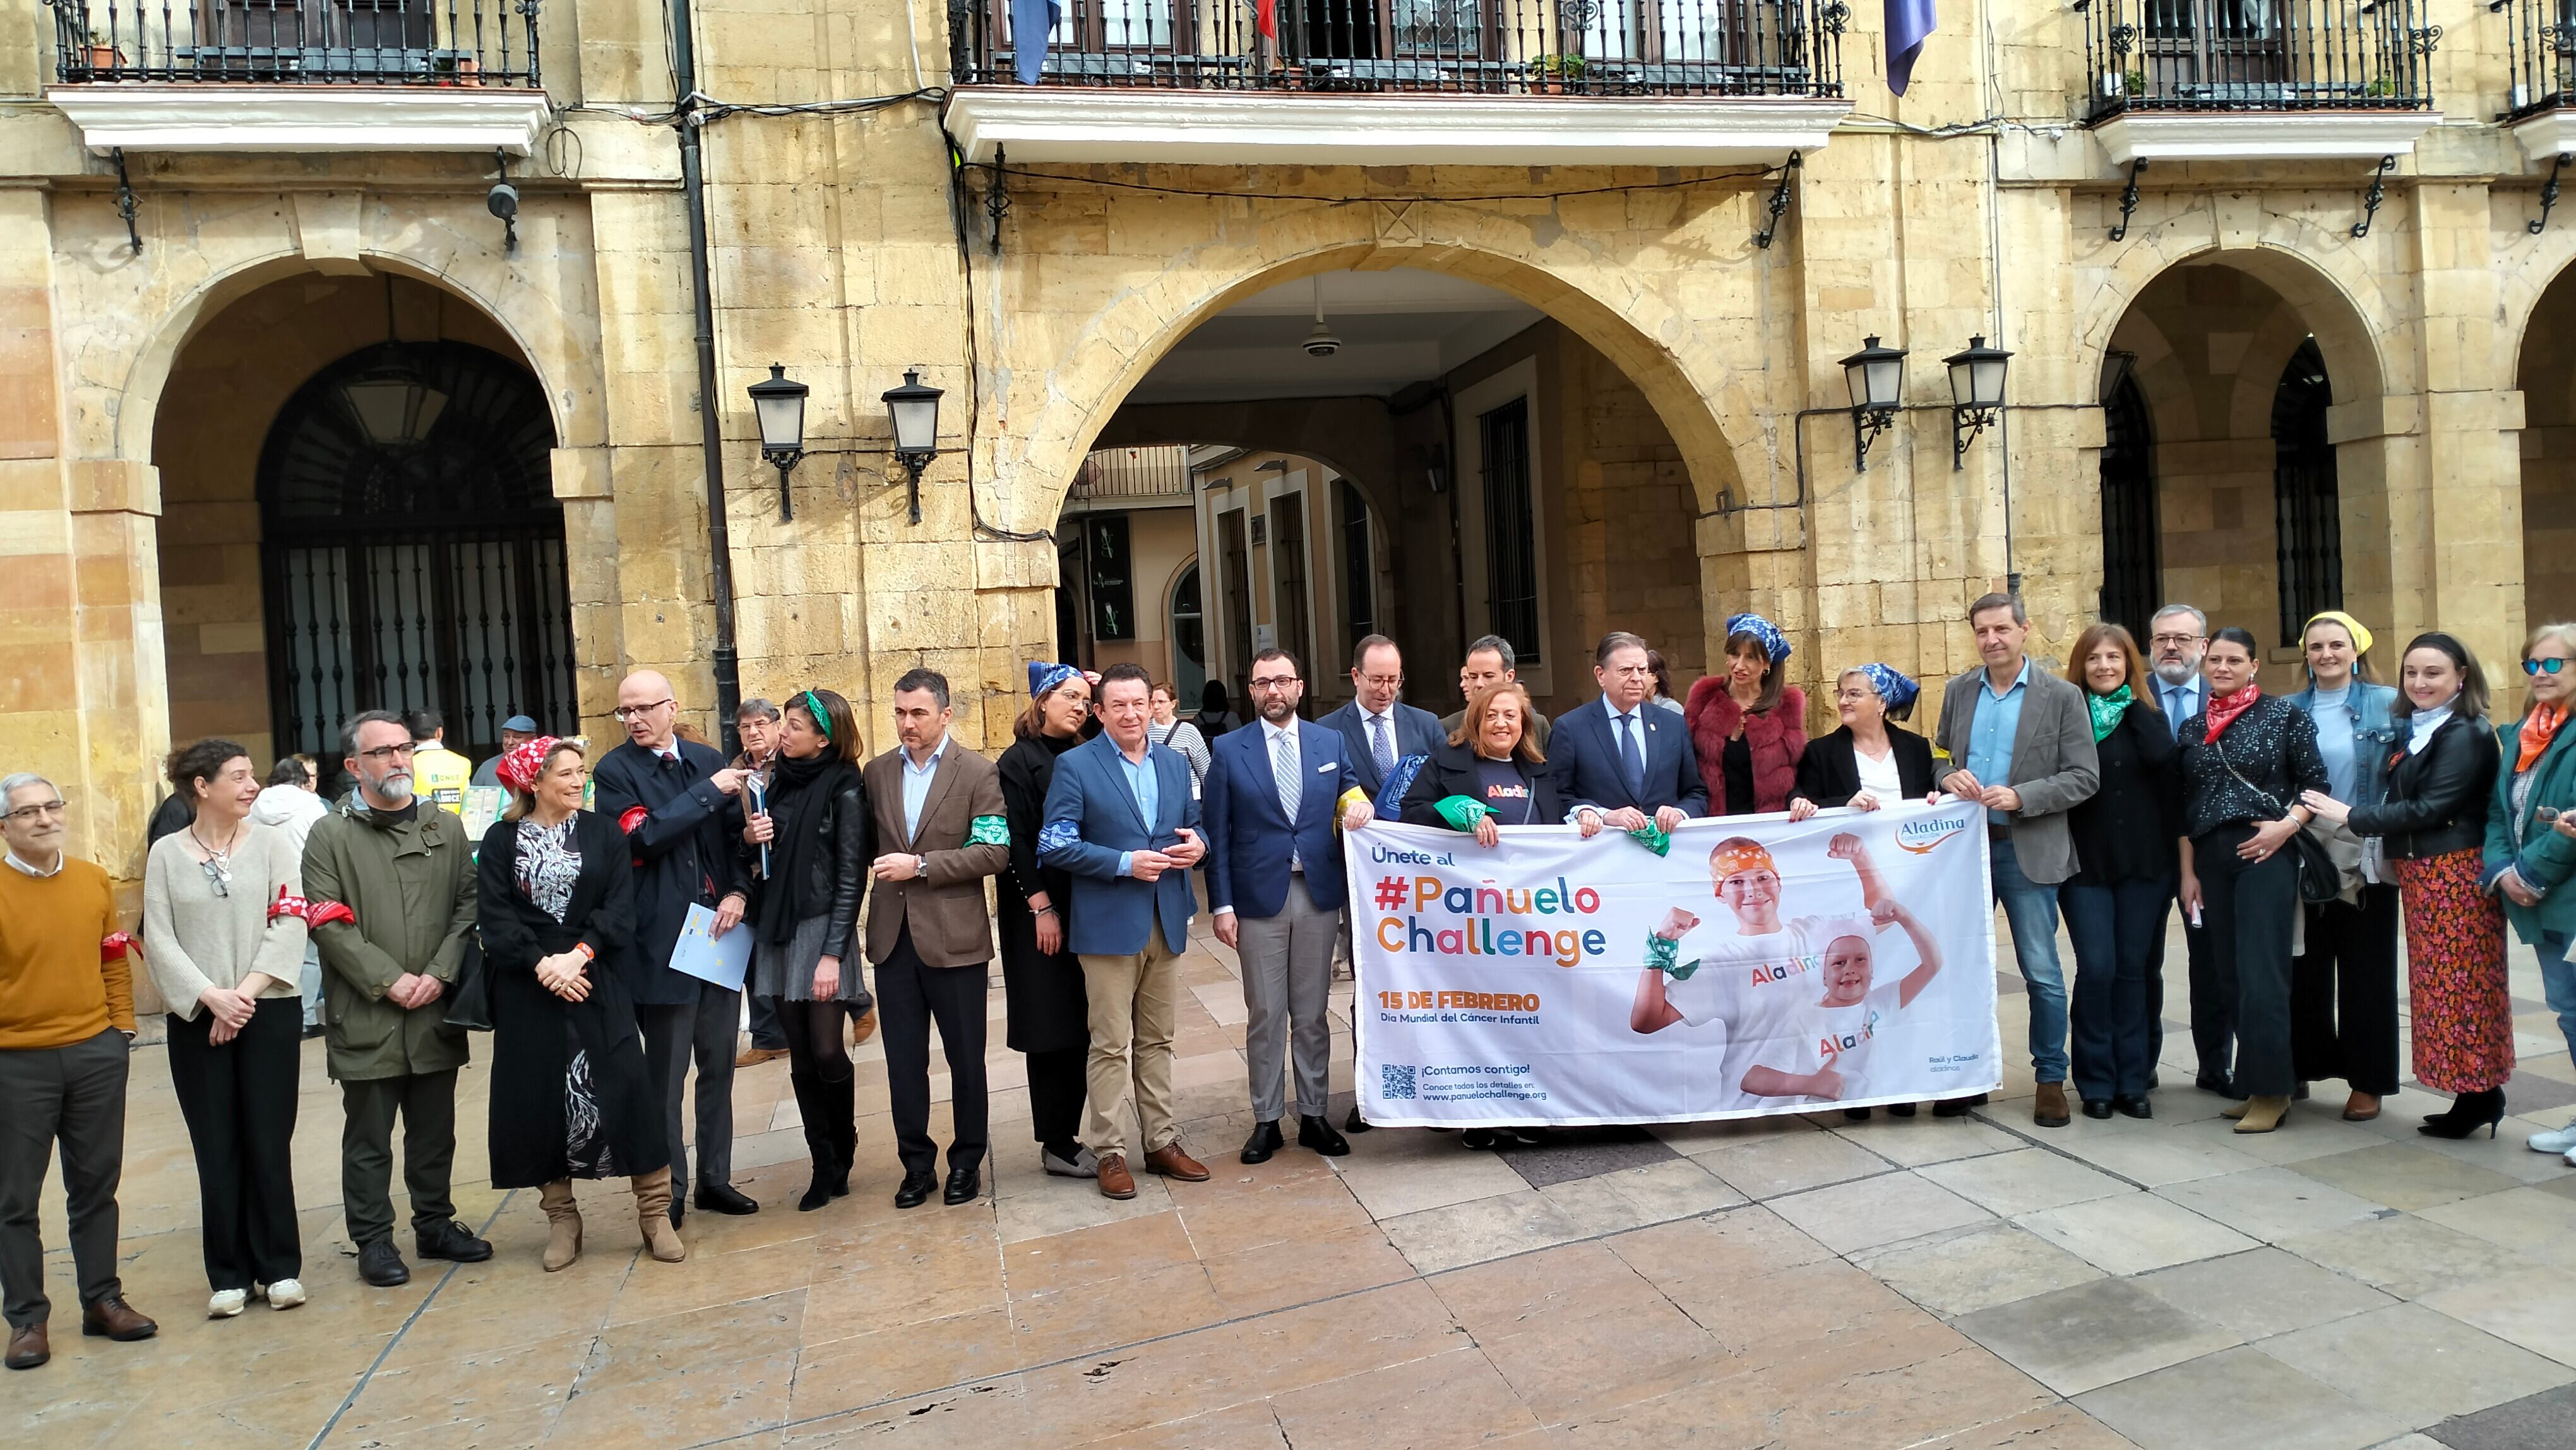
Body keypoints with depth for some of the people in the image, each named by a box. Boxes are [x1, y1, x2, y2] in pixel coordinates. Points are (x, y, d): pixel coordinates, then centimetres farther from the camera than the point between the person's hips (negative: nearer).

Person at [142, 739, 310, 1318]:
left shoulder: (273, 843, 2)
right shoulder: (167, 854, 4)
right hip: (197, 1021, 1)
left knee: (268, 1144, 2)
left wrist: (247, 993, -14)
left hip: (270, 1014, -1)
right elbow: (160, 939, -1)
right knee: (217, 1150, 5)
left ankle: (279, 1267, 12)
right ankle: (230, 1275, 15)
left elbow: (289, 926, -5)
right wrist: (212, 997, -13)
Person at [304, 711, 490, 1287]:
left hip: (436, 1011, 3)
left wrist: (439, 973, -8)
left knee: (435, 1130, 13)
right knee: (369, 1138, 5)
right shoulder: (330, 835, -1)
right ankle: (373, 1240, 16)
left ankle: (434, 1223, 27)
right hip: (365, 1016, -3)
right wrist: (389, 980, -13)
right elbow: (327, 922, -8)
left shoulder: (446, 828, 9)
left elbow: (468, 905, 5)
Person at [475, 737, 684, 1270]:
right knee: (541, 1098, 4)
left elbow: (620, 907, -3)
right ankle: (562, 1219, 18)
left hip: (595, 984, 0)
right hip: (527, 991, 0)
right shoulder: (501, 841, 3)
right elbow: (494, 917, -4)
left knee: (626, 1090, -4)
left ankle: (655, 1213, 4)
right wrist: (540, 963, -15)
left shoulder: (604, 833, 5)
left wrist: (579, 954, -16)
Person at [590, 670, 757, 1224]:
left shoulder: (708, 760, 8)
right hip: (662, 943, -4)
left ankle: (715, 1178, 26)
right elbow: (642, 839, -17)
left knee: (719, 1065, 13)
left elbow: (739, 834, 9)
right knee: (666, 1075, 4)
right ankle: (670, 1191, 16)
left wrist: (738, 891, -8)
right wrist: (710, 793, -16)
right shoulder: (614, 772, -4)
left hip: (719, 933, 4)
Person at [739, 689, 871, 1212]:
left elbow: (851, 877, -10)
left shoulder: (844, 790, -8)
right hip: (777, 932, 6)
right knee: (801, 1058, 7)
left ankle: (843, 1147, 19)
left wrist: (832, 954, -14)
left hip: (823, 929, -5)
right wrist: (750, 838, -4)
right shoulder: (778, 782, 10)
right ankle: (825, 1167, 17)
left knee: (827, 1052, -7)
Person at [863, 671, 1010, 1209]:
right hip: (894, 937, 3)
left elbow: (995, 852, -12)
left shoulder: (978, 773, -5)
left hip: (955, 938, -3)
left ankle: (967, 1160, 24)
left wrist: (921, 866, -17)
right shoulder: (878, 772, 9)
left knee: (965, 1059, 8)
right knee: (904, 1061, 9)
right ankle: (916, 1161, 24)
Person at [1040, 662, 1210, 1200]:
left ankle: (1162, 1142, 22)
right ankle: (1109, 1152, 10)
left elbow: (1192, 824, 19)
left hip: (1166, 922, 5)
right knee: (1112, 1045, 1)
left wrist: (1197, 842, -5)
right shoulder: (1075, 766, -6)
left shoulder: (1174, 763, 11)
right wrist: (1126, 863, -18)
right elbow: (1054, 846, -11)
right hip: (1108, 925, -5)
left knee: (1157, 1040, 13)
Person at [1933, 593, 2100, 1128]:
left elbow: (2084, 777, -7)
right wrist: (1950, 777, -8)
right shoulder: (1958, 692, 8)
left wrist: (2020, 797, -19)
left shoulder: (2062, 697, -4)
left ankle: (2051, 1079, 16)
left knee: (2042, 972, 2)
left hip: (2028, 851, -4)